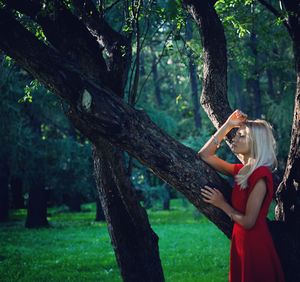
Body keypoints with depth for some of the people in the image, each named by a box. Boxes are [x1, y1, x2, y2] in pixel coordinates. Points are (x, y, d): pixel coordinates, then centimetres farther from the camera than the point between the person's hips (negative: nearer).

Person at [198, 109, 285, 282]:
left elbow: (248, 221, -19)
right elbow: (205, 155, 14)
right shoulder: (242, 170, 7)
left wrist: (222, 204, -4)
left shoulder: (261, 175, -18)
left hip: (255, 247, -8)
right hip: (241, 244, 8)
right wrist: (227, 125, 6)